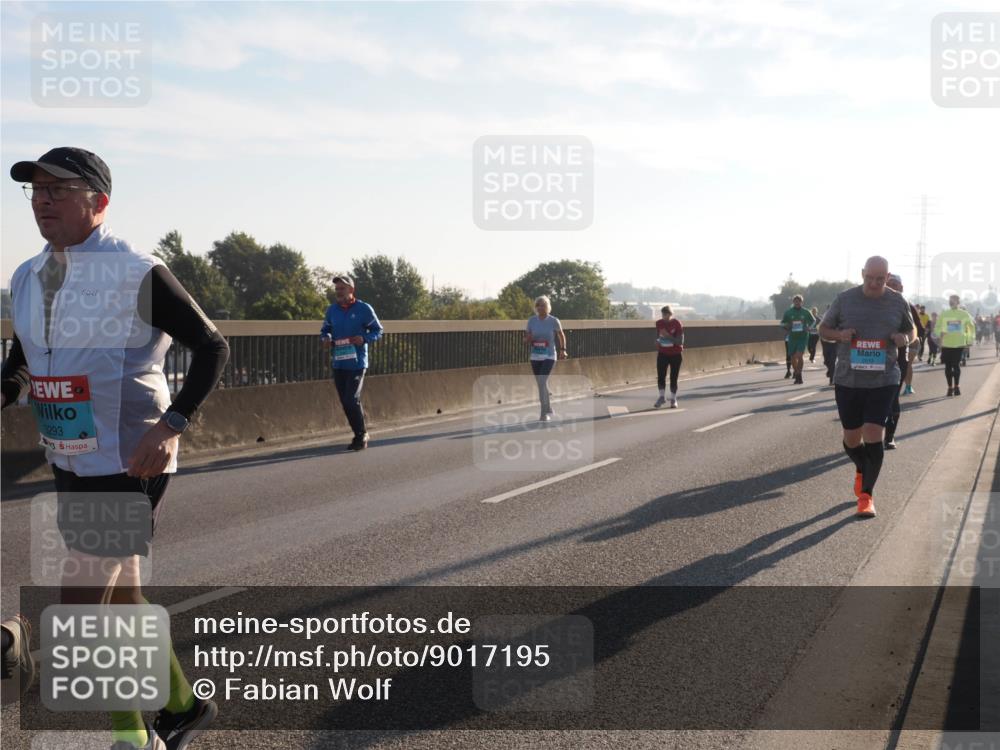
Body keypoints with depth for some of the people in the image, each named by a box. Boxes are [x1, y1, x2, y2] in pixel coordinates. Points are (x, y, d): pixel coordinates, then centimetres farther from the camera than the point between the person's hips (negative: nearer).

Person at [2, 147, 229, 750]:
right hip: (72, 466, 8)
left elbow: (213, 348, -13)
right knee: (122, 597, 18)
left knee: (79, 614, -4)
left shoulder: (136, 272, -15)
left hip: (130, 467, -8)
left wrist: (170, 426, -22)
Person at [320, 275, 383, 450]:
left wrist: (364, 339, -18)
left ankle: (361, 436, 4)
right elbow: (325, 329, 19)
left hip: (357, 363, -5)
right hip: (338, 363, 5)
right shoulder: (332, 310, 7)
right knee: (346, 402, 9)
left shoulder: (364, 309, -6)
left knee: (352, 400, -12)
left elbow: (378, 330, 1)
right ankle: (361, 435, 23)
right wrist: (326, 338, -5)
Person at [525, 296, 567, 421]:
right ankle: (549, 410, 29)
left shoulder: (553, 321, -6)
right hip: (535, 357, 4)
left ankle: (544, 413, -13)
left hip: (549, 357, -4)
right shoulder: (531, 320, 1)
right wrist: (528, 340, -14)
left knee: (542, 382, -18)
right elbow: (526, 338, 8)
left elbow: (561, 335, 11)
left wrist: (563, 349, 11)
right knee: (541, 384, 10)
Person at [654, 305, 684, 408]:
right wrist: (657, 351, 9)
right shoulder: (659, 323, -1)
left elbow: (680, 342, -17)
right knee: (660, 376, -6)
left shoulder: (677, 324, -13)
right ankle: (662, 397, 6)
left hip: (675, 355, -3)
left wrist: (668, 336, -26)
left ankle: (673, 399, 12)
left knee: (673, 378, 1)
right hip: (663, 354, 3)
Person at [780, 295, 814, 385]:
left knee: (799, 356, -17)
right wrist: (787, 326, -12)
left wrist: (808, 328, -4)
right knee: (793, 357, 7)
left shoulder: (806, 312, 1)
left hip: (803, 337, -2)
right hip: (792, 337, 2)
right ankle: (797, 375, 23)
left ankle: (799, 375, -8)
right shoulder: (788, 312, 2)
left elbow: (813, 322, 14)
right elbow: (782, 323, 10)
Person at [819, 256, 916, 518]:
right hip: (848, 379, 1)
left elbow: (912, 330, 16)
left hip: (883, 381, -1)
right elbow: (823, 328, 9)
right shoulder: (845, 299, -1)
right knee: (851, 438, 8)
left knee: (873, 434, -10)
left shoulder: (897, 302, 2)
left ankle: (866, 494, 2)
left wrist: (906, 339, -9)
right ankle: (861, 470, 42)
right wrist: (839, 334, -14)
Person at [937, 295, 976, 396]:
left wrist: (971, 338, 8)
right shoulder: (943, 314, 3)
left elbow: (971, 326, 14)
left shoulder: (964, 314, 2)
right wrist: (940, 333, -15)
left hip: (959, 344, -1)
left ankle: (956, 387, 9)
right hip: (946, 344, 1)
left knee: (957, 366, -3)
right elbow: (938, 327, 6)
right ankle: (950, 387, 11)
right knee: (948, 366, 2)